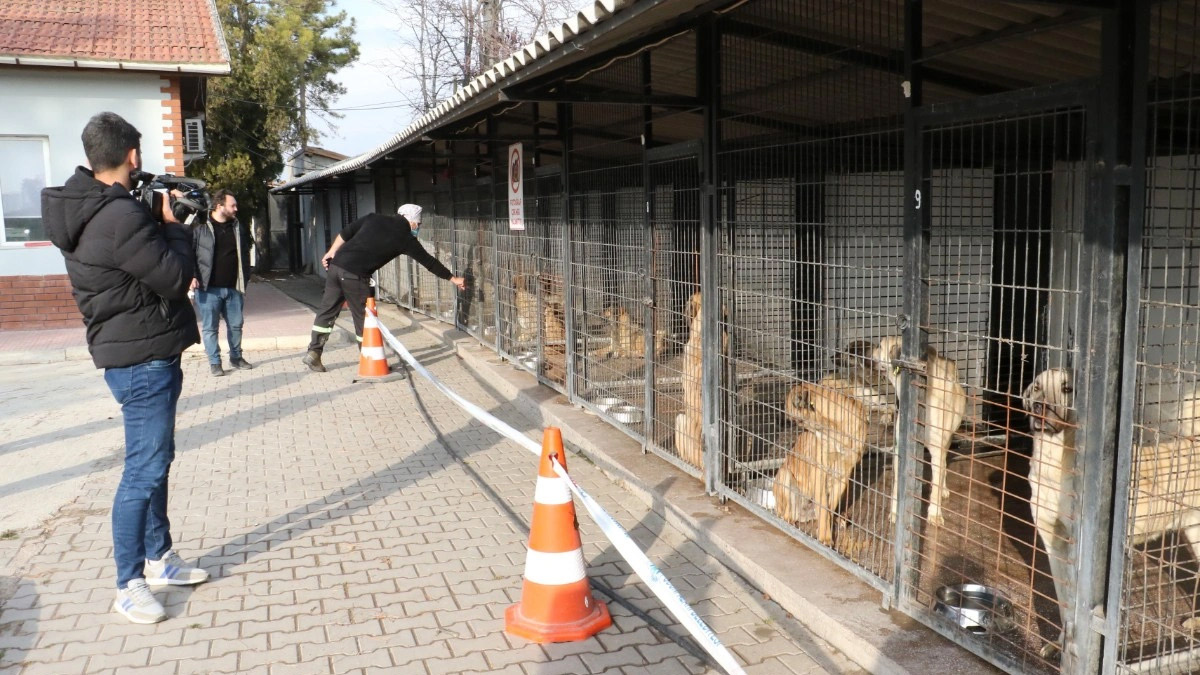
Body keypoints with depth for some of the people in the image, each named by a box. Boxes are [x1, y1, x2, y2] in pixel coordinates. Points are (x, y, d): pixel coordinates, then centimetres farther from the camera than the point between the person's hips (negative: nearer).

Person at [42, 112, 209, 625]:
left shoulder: (90, 208, 8)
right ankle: (128, 586, 6)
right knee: (144, 470, -3)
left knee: (155, 461, 18)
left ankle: (159, 558, 31)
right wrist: (173, 226, -6)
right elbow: (175, 278, -19)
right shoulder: (119, 217, -23)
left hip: (145, 354, 10)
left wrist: (160, 223, 6)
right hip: (142, 359, -10)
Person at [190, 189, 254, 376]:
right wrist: (192, 276, -15)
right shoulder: (200, 227, -6)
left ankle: (236, 357, 28)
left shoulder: (239, 227, 9)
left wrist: (245, 279, 11)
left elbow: (245, 253, 15)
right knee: (210, 327, 3)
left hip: (234, 288, 4)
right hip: (209, 289, -4)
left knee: (236, 325, 12)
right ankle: (214, 362, 13)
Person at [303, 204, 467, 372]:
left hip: (337, 265, 6)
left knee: (327, 310, 13)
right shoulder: (405, 238, 0)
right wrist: (453, 279, 16)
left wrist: (331, 253, 22)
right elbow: (428, 261, 7)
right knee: (363, 317, 6)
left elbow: (345, 233, 12)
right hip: (355, 275, -6)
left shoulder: (374, 218, 13)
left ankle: (313, 353, 14)